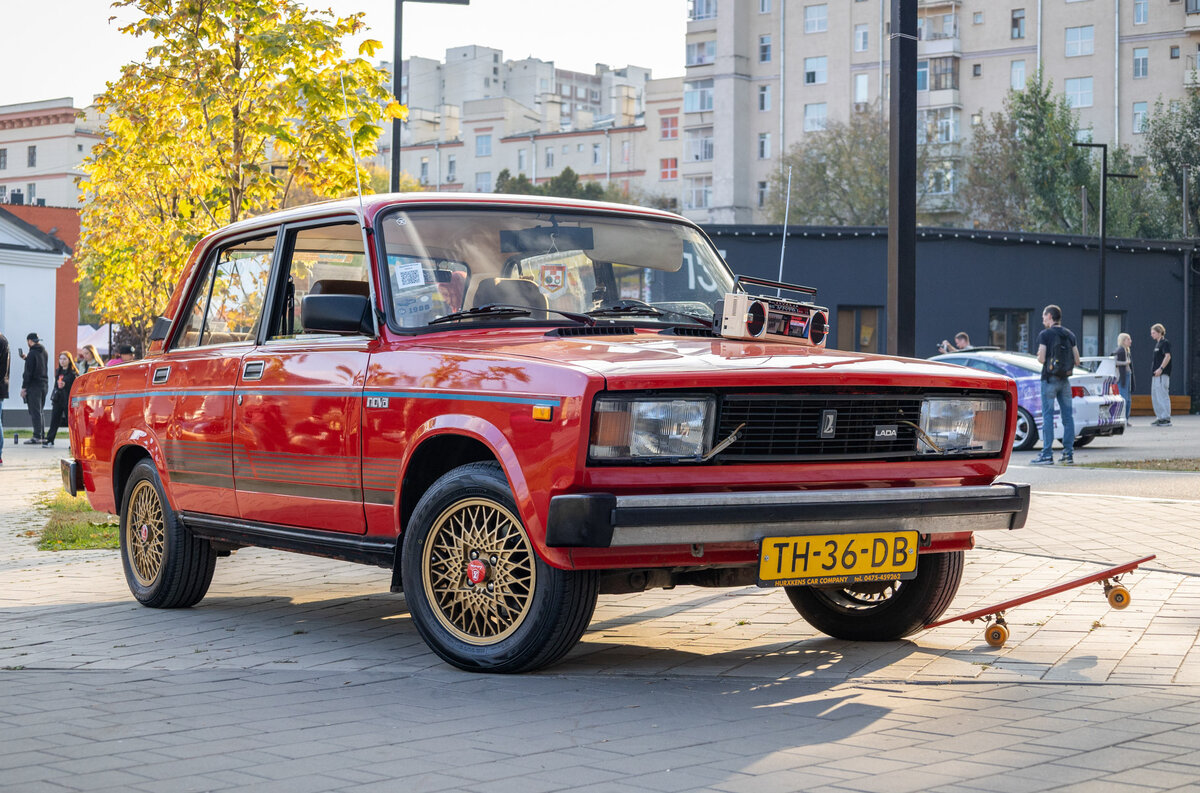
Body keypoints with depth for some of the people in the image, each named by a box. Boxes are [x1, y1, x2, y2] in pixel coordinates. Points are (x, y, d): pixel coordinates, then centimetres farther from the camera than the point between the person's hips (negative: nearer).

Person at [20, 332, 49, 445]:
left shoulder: (32, 353, -12)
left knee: (35, 412, -8)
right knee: (39, 412, 14)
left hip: (34, 385, -8)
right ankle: (41, 435, 15)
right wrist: (26, 359, 30)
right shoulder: (44, 352, 13)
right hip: (44, 384, 8)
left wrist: (24, 387, -12)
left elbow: (28, 372, -15)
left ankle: (37, 436, -12)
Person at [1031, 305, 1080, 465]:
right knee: (1068, 416, 7)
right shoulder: (1070, 336, 8)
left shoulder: (1045, 335, -8)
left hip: (1050, 379, -5)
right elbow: (1077, 361, 6)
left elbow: (1041, 359, -15)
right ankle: (1068, 453, 8)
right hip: (1065, 380, 5)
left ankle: (1047, 454, -7)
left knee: (1048, 416, -4)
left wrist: (1039, 356, 7)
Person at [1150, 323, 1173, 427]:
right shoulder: (1157, 343, 19)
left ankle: (1166, 419, -9)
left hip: (1162, 374, -10)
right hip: (1156, 375, 10)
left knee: (1163, 395, -10)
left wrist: (1161, 369, -24)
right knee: (1154, 396, 11)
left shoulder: (1165, 343, -9)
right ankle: (1160, 417, 17)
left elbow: (1168, 356, -20)